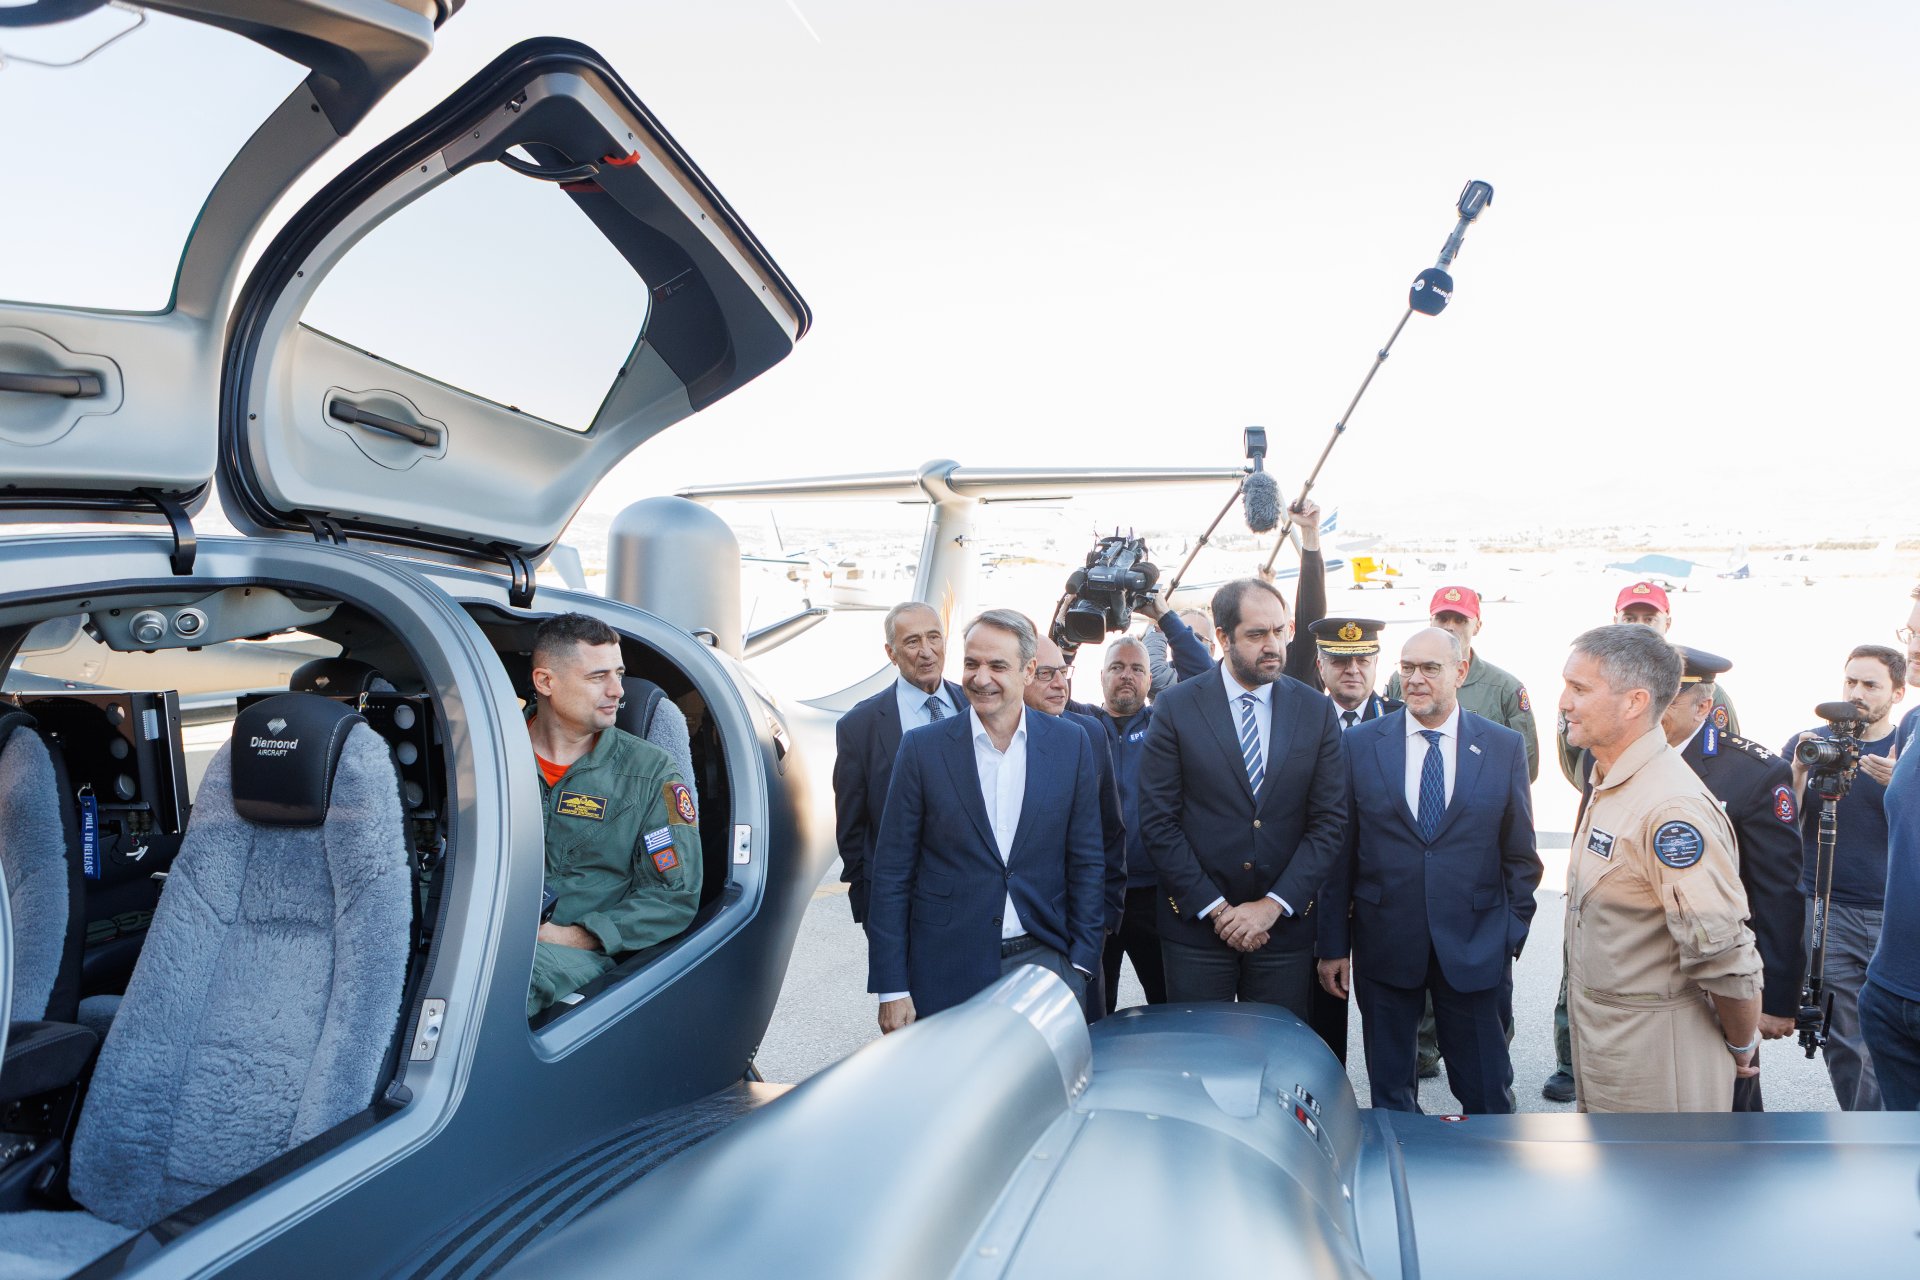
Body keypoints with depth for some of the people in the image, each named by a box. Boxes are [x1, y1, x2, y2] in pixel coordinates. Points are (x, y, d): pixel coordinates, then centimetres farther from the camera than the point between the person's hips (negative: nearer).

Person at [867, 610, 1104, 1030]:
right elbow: (892, 873, -2)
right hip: (947, 971, -1)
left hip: (1045, 959, 1)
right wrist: (892, 988, -4)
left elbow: (1086, 861, 6)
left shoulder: (1071, 743, 2)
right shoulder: (922, 747, -3)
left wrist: (1082, 960, 0)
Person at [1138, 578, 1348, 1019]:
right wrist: (1214, 908, -10)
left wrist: (1273, 905, -9)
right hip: (1195, 923, -1)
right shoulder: (1176, 707, -4)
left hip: (1285, 924, 2)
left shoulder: (1317, 711, 2)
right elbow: (1157, 822, -6)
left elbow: (1330, 822, 0)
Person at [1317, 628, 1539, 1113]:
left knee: (1487, 1093, 9)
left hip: (1474, 948, 0)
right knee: (1390, 1090, 14)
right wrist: (1333, 944, 0)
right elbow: (1340, 850, 0)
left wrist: (1514, 934, 1)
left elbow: (1520, 853, 5)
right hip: (1384, 945, 1)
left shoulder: (1505, 747, 0)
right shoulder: (1360, 744, -1)